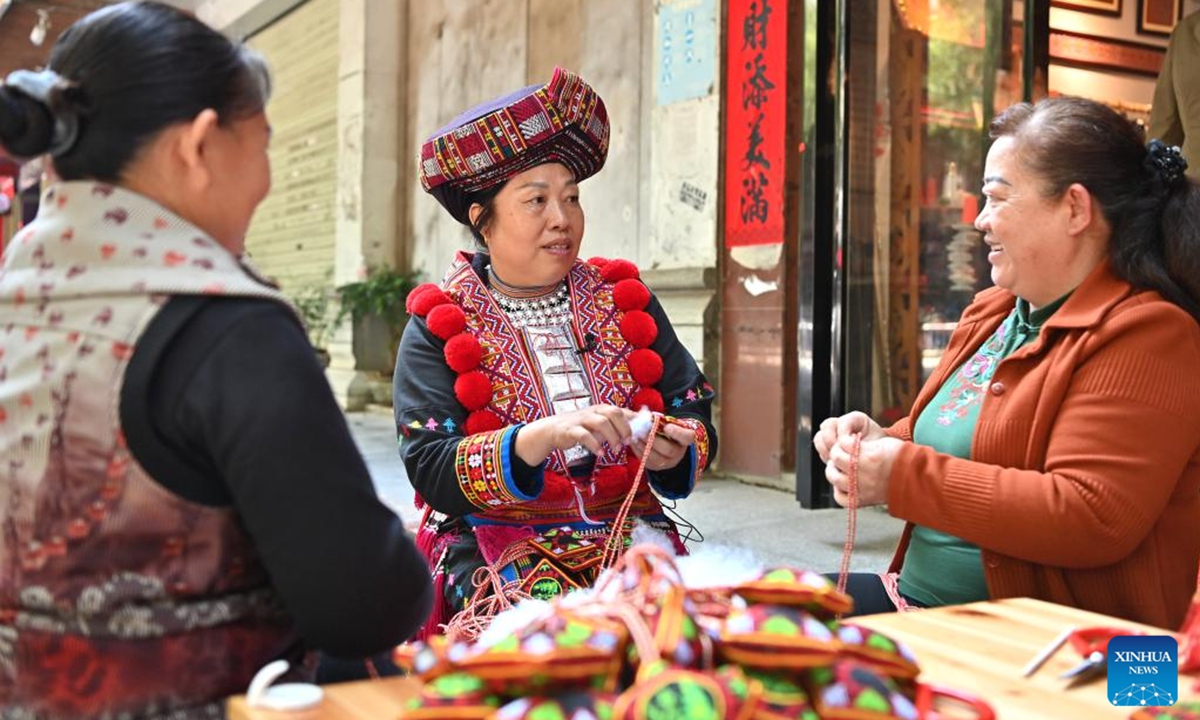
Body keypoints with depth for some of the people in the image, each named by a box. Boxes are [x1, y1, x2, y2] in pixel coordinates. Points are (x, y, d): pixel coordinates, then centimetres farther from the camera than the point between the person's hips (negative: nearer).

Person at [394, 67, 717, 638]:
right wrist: (542, 436, -25)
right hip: (496, 546, -3)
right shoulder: (440, 325, 1)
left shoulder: (623, 299, 11)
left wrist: (675, 450, -16)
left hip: (630, 532, 4)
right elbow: (430, 470, -10)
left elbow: (695, 416, 8)